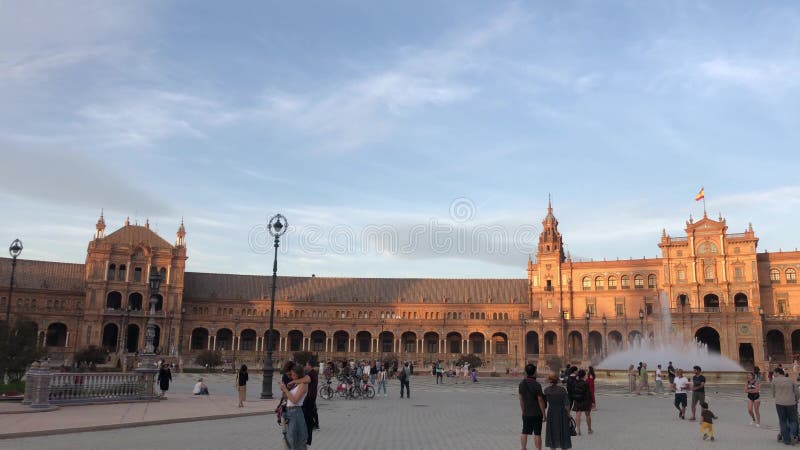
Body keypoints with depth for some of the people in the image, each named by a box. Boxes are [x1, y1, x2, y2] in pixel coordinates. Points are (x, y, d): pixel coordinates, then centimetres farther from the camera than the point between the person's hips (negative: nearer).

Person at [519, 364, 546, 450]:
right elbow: (540, 400, -15)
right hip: (536, 413, -5)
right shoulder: (537, 385, -18)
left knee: (524, 432, 13)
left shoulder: (522, 383, 0)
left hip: (526, 413, 5)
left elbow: (521, 399, 7)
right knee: (537, 434, 3)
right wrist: (544, 413, -6)